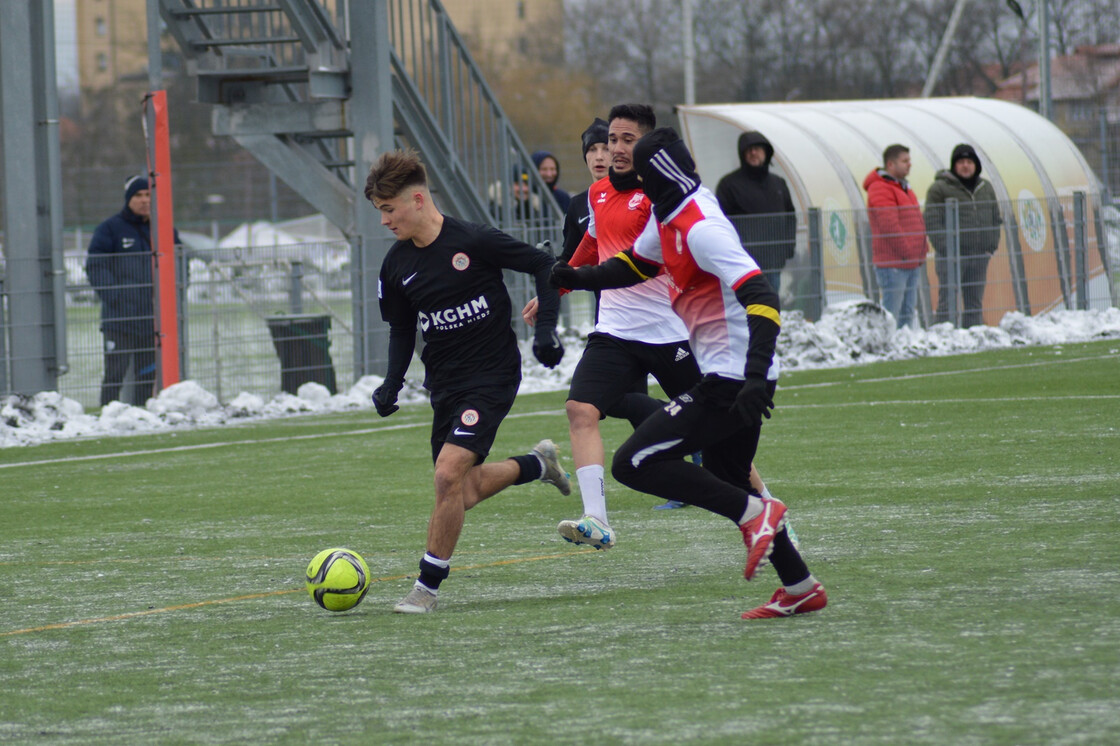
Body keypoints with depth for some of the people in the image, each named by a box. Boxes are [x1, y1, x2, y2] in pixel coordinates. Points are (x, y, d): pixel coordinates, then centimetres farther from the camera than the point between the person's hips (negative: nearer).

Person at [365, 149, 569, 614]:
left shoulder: (474, 242, -16)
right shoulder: (397, 266, 2)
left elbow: (544, 266, -5)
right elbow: (402, 330, 16)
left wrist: (545, 327, -13)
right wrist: (392, 383, 2)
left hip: (492, 375, -7)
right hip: (446, 384, 7)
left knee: (448, 473, -21)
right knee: (464, 492, 10)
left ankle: (428, 586, -10)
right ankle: (538, 463, 39)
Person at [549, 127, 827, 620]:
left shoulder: (701, 228, -20)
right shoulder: (669, 218, 10)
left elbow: (761, 299, -28)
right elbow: (634, 265, 29)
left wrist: (756, 376, -38)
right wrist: (578, 278, 11)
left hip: (732, 379, -10)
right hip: (732, 378, 10)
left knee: (634, 463, -11)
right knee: (727, 486, 21)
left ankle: (755, 513, -12)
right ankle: (800, 588, 23)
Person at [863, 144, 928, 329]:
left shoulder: (904, 188, 20)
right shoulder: (880, 189, -11)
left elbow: (917, 222, 24)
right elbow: (888, 225, -19)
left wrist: (919, 254, 12)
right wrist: (908, 253, -17)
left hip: (912, 264, 10)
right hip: (893, 263, -10)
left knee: (908, 312, 11)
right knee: (891, 314, -10)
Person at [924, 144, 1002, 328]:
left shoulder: (986, 188, 15)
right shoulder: (940, 188, -3)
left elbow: (996, 219, 19)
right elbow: (932, 222, -9)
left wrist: (991, 246, 7)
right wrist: (946, 249, -17)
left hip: (979, 257, 6)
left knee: (975, 305, 10)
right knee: (948, 304, -9)